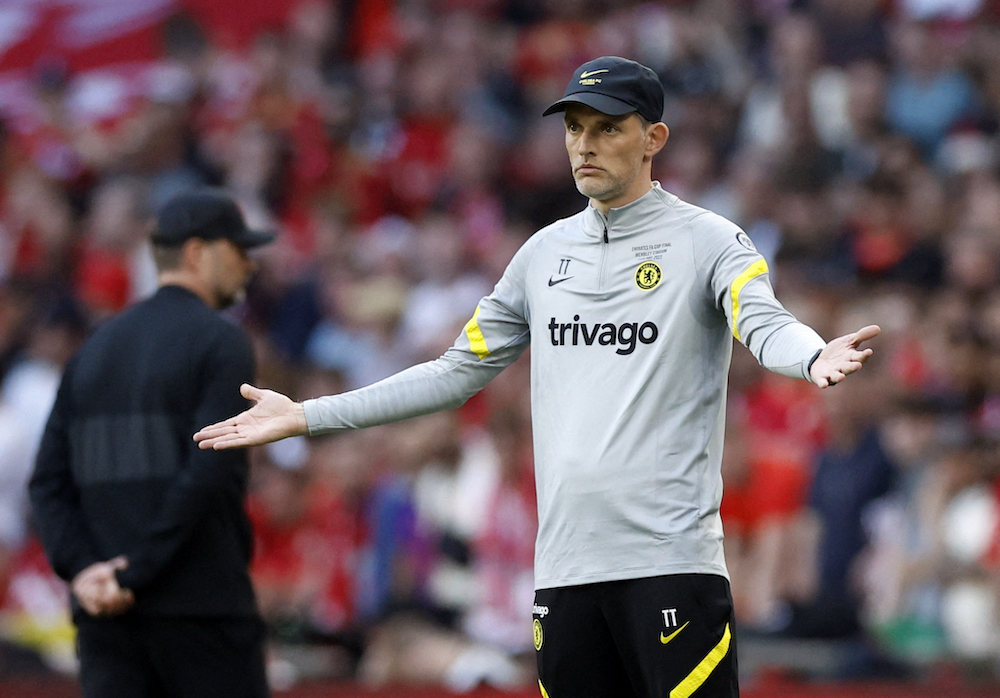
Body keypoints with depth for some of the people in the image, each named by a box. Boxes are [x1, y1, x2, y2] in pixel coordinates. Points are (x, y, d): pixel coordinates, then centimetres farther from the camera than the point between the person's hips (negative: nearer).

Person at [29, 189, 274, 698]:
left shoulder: (95, 348, 16)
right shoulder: (221, 342, -5)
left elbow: (48, 481, 8)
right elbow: (208, 472, -17)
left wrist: (82, 569, -4)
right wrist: (137, 575, -15)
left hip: (104, 615, 6)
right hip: (202, 607, -6)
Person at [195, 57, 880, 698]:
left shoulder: (708, 240, 1)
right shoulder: (546, 251, 18)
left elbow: (765, 326, -17)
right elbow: (458, 372, 23)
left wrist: (816, 358, -42)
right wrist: (306, 417, 20)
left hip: (671, 560, -5)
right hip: (564, 567, 5)